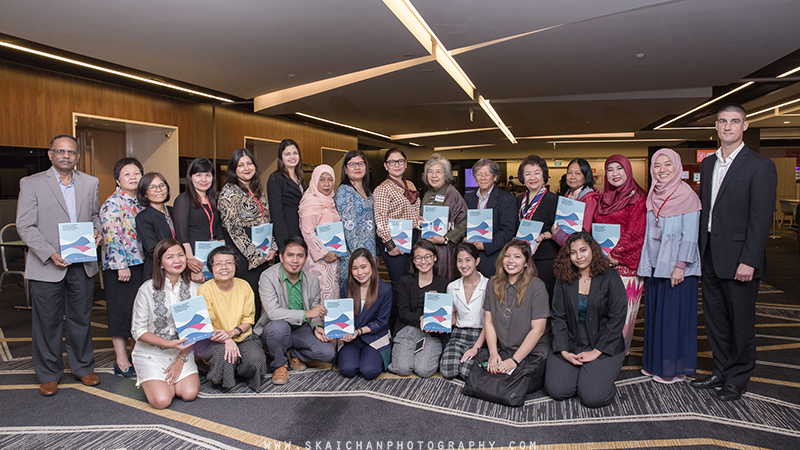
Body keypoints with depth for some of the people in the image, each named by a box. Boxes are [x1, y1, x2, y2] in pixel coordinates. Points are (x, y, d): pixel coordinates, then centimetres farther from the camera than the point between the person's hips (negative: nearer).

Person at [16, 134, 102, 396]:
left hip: (82, 265, 3)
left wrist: (97, 230, -4)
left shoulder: (91, 183, 8)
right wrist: (50, 253, -18)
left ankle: (83, 368, 28)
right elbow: (25, 226, -7)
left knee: (81, 319, 13)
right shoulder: (32, 183, -3)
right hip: (47, 266, -3)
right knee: (47, 323, 7)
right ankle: (49, 375, 23)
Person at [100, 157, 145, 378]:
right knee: (121, 311, 0)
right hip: (120, 266, -7)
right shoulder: (112, 203, -10)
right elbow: (111, 237, -16)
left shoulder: (141, 202, 13)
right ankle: (122, 361, 8)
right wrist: (121, 265, -19)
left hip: (142, 263, 7)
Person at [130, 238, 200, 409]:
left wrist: (181, 359, -8)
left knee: (189, 393, -17)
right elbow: (138, 331, -9)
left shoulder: (193, 289, -3)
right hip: (151, 353, -2)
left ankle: (170, 377, 16)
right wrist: (169, 343, -22)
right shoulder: (147, 289, -11)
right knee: (162, 400, -18)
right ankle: (149, 379, 15)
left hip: (182, 351, 3)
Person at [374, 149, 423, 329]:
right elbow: (380, 221, -13)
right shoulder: (382, 189, -7)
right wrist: (389, 244, -17)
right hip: (396, 243, -7)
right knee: (399, 285, -5)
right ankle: (393, 328, 8)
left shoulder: (410, 185, 15)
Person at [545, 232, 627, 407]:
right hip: (570, 345, 3)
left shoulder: (610, 278, -5)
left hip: (604, 348, -3)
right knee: (556, 390, -14)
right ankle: (579, 373, 17)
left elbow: (617, 318, -8)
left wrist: (596, 352, -12)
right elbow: (557, 317, 2)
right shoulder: (564, 281, 4)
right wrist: (563, 351, -10)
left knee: (593, 398, -18)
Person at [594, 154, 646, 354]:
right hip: (601, 262, 5)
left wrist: (614, 254, -17)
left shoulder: (638, 198, -2)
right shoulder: (603, 199, 17)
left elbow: (634, 233, -9)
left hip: (625, 262, -5)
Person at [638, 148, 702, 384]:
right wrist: (646, 265, 11)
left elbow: (690, 235, -12)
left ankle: (674, 367, 12)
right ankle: (654, 362, 23)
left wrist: (680, 266, -17)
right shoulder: (653, 197, 11)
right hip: (655, 264, 6)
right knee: (654, 313, 11)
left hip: (676, 266, -6)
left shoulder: (687, 196, -8)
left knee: (674, 314, 0)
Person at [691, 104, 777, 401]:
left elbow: (761, 218, -13)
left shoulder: (760, 166, -8)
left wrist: (748, 261, -18)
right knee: (715, 318, 15)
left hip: (738, 259, -6)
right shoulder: (708, 163, 12)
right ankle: (721, 372, 30)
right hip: (710, 257, 6)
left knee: (741, 322, 7)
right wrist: (701, 251, 9)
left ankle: (738, 380, 22)